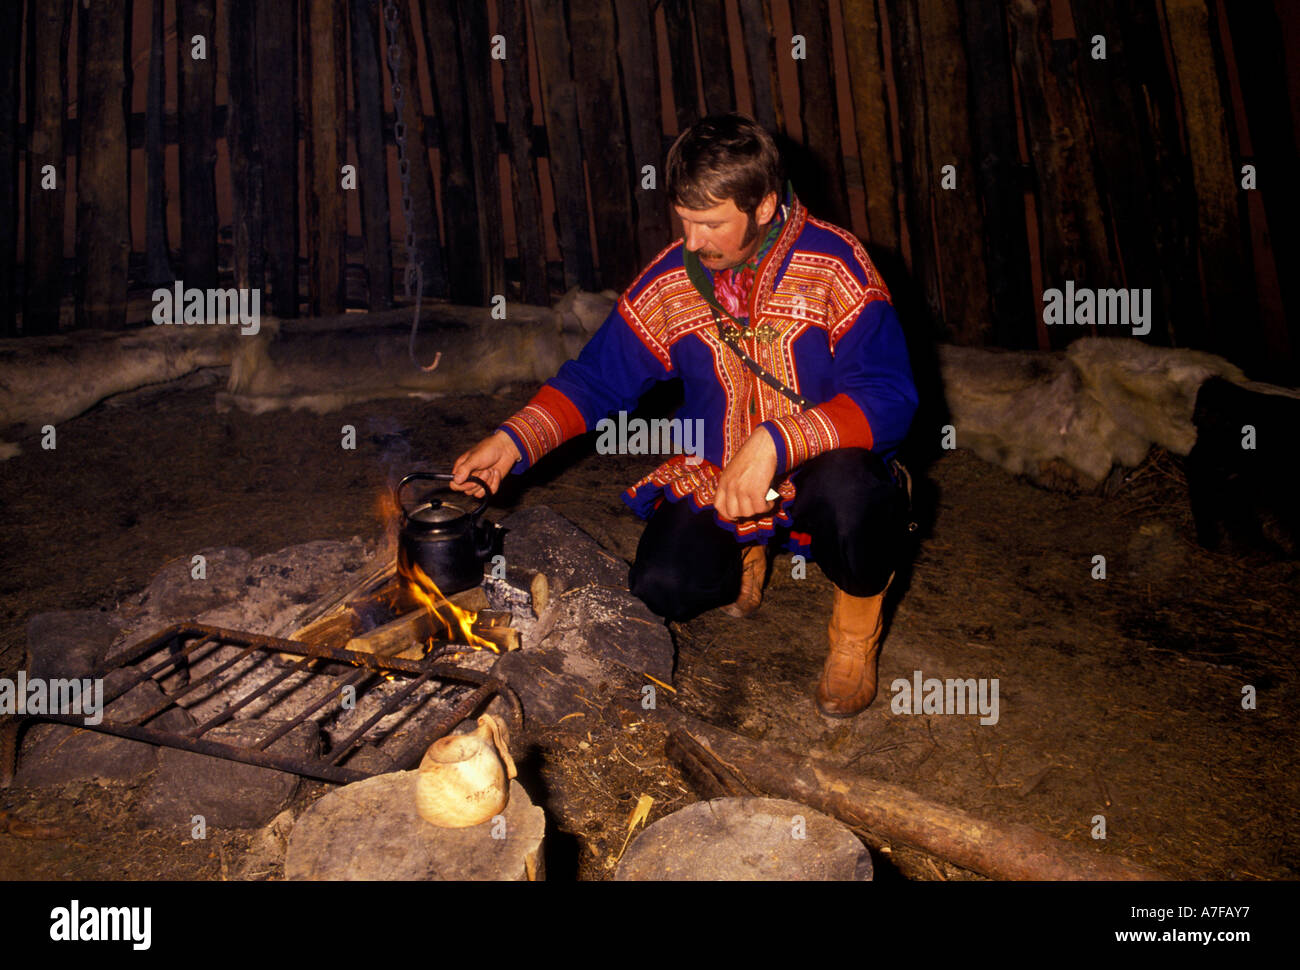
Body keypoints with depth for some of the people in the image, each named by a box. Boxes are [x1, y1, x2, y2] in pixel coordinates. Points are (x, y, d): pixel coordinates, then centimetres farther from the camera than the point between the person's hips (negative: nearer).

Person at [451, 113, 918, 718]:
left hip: (818, 470, -3)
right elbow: (596, 378, 4)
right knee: (664, 586, -20)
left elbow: (889, 398, -24)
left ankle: (856, 628, -3)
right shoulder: (670, 282, -4)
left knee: (850, 491, -38)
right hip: (711, 481, 4)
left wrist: (775, 442, -37)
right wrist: (513, 439, -11)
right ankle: (744, 556, 19)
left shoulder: (835, 266, -16)